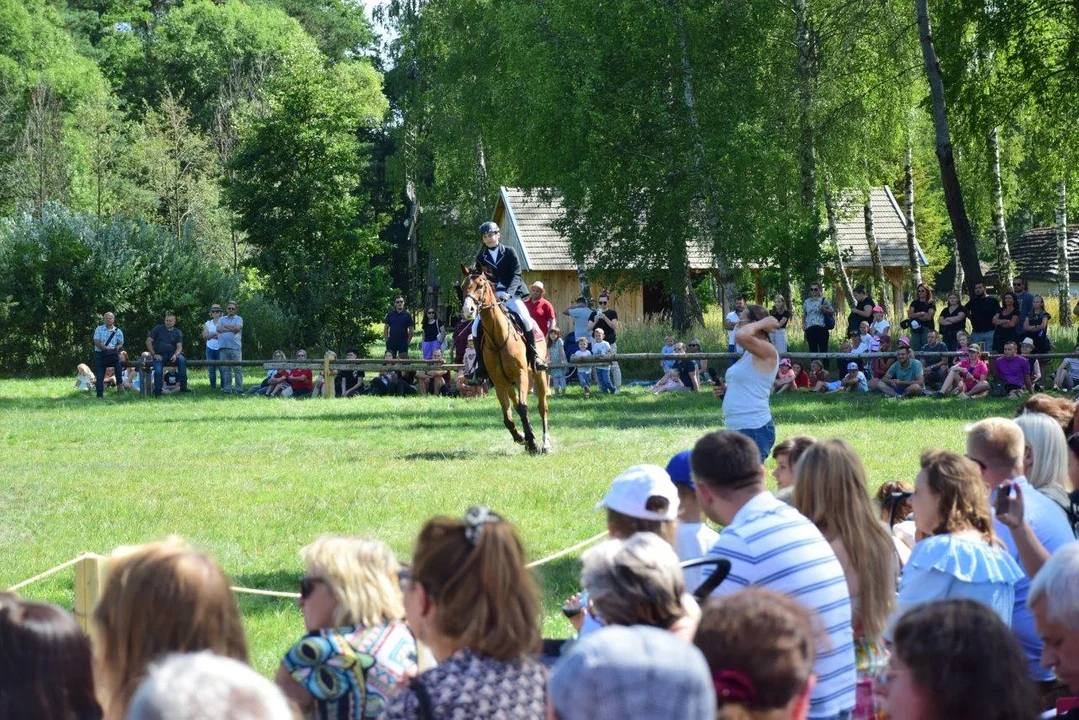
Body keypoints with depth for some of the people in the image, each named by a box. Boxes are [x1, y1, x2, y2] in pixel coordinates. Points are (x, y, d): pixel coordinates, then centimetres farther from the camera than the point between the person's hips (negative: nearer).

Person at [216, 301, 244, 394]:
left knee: (237, 368, -5)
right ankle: (227, 388, 7)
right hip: (223, 347, 3)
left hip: (235, 347, -3)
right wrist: (231, 328, -4)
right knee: (225, 369, 3)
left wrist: (226, 326, 1)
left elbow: (237, 328, -10)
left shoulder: (238, 319, 8)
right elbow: (218, 329, 0)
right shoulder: (222, 319, 18)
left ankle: (239, 389, -5)